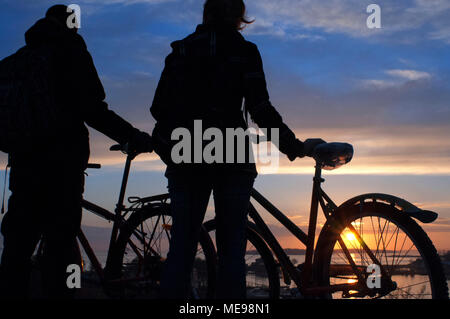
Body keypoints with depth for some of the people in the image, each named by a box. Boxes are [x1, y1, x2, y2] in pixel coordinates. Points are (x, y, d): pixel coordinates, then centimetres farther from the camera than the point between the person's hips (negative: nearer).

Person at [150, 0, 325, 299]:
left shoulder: (181, 50, 11)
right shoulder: (244, 51, 2)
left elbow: (159, 107, 6)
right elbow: (261, 109, -7)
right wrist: (296, 147, 1)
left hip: (186, 161, 3)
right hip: (230, 160, -2)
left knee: (181, 245, 8)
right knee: (231, 248, 4)